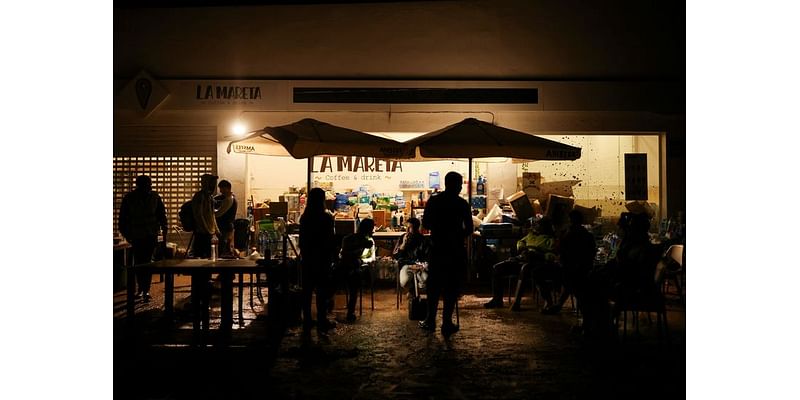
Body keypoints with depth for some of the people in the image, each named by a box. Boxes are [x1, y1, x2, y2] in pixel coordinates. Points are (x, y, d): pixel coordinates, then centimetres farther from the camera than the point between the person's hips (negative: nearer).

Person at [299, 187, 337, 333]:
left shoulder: (304, 218, 1)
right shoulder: (327, 218, -14)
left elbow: (302, 240, 8)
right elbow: (331, 240, -11)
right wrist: (334, 255, 1)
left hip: (307, 258, 5)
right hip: (322, 258, -5)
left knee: (307, 289, 11)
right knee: (322, 290, 3)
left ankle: (307, 321, 17)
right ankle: (322, 322, 7)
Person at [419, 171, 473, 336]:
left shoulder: (433, 200, -1)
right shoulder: (462, 203, -6)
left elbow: (425, 224, 2)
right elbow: (469, 229, -5)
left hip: (437, 248, 2)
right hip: (456, 250, -2)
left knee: (434, 285, 12)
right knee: (451, 287, 5)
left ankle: (430, 320, 17)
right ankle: (447, 323, 6)